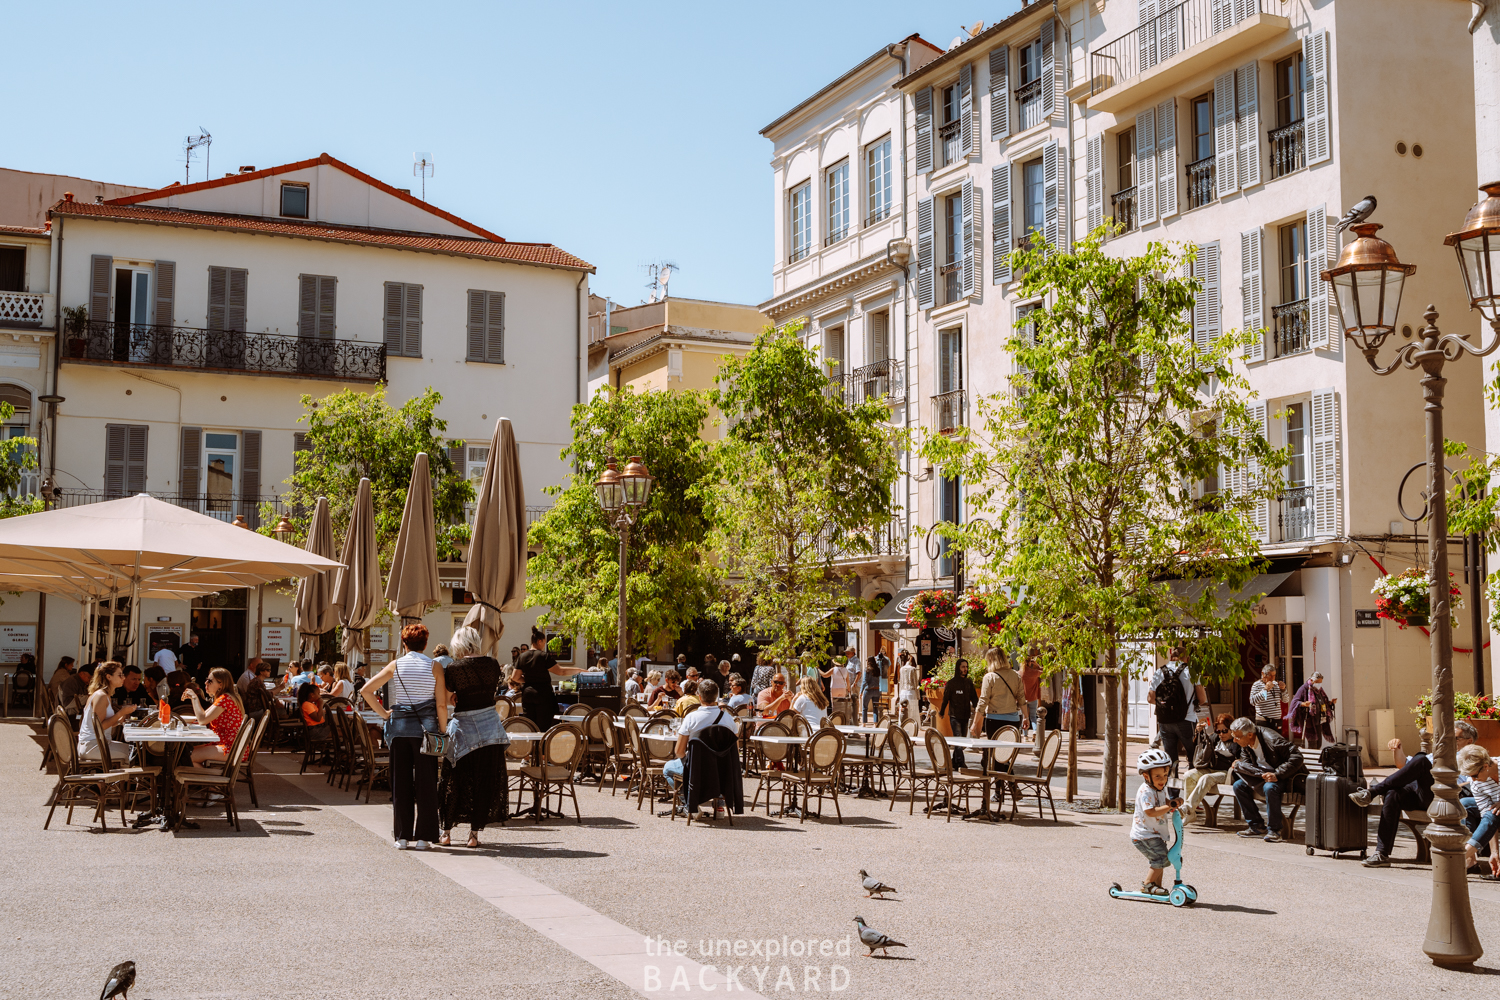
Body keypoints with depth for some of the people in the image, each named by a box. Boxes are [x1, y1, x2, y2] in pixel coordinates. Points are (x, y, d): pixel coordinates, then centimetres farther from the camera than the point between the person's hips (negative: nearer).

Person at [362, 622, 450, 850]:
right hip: (426, 727, -1)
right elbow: (441, 705, -5)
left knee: (400, 782, 7)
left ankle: (402, 836, 9)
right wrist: (443, 731, 3)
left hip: (399, 726, 1)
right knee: (425, 783, 4)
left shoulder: (395, 665, 3)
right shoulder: (434, 667, -1)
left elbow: (366, 690, 1)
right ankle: (422, 836, 4)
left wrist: (384, 713, 6)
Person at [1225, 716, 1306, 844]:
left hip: (1285, 776, -8)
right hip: (1264, 775, 8)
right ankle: (1256, 826, -1)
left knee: (1269, 787, -37)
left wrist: (1277, 774, -33)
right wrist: (1239, 765, -26)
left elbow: (1297, 757, -28)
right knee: (1239, 785, -6)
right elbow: (1247, 764, -2)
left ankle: (1274, 830, -22)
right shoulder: (1245, 744, -3)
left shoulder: (1271, 739, -28)